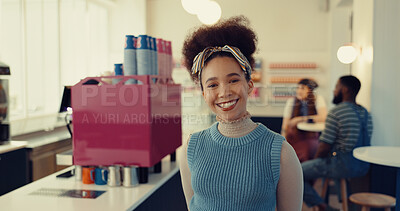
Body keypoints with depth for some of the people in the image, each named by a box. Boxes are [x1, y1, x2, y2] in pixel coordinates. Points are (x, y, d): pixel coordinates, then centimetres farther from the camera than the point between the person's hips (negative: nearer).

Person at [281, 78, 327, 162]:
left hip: (311, 136, -2)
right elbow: (285, 125, 6)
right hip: (293, 136, 2)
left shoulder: (318, 99, 1)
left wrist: (301, 119, -14)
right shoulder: (291, 101, 8)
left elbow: (323, 117, -15)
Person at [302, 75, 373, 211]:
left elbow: (324, 148, -18)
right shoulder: (366, 113, 9)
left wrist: (315, 160, 4)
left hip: (343, 167, -9)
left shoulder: (336, 113, -16)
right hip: (363, 168, 9)